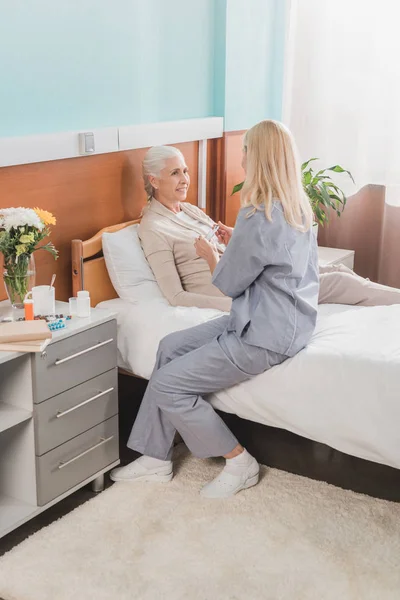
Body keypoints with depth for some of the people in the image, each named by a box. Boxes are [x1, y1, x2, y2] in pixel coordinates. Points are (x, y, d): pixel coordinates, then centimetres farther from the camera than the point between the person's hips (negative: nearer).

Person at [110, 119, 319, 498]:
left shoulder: (259, 216, -23)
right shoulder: (297, 206, 6)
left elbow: (228, 284, -13)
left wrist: (209, 254, 5)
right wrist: (235, 239, 16)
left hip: (266, 337, -10)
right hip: (275, 319, 10)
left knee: (168, 384, -7)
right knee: (171, 346, 10)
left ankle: (239, 463, 7)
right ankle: (156, 458, 16)